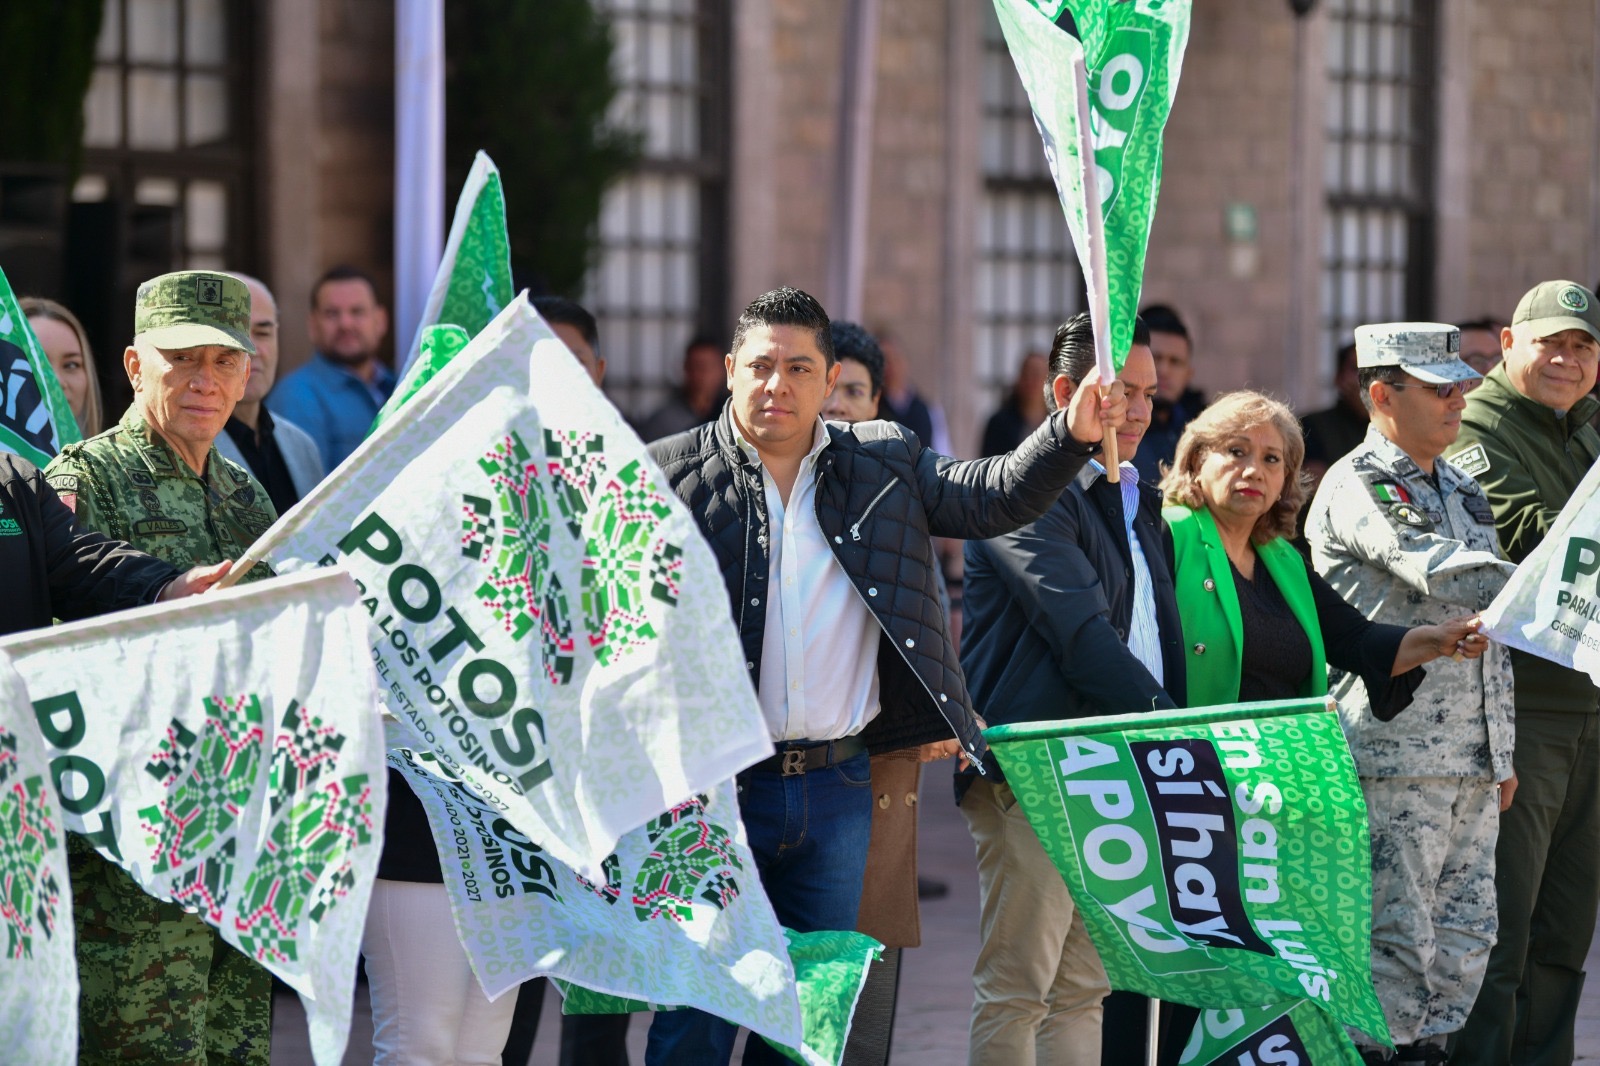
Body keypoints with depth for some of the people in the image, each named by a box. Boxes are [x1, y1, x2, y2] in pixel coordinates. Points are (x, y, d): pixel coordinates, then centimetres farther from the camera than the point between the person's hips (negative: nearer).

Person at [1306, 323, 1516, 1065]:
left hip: (1470, 760, 8)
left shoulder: (1461, 489, 20)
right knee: (1396, 934, -8)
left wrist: (1503, 749, 20)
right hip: (1396, 753, -8)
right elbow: (1442, 573, -21)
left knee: (1465, 934, 9)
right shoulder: (1357, 488, -7)